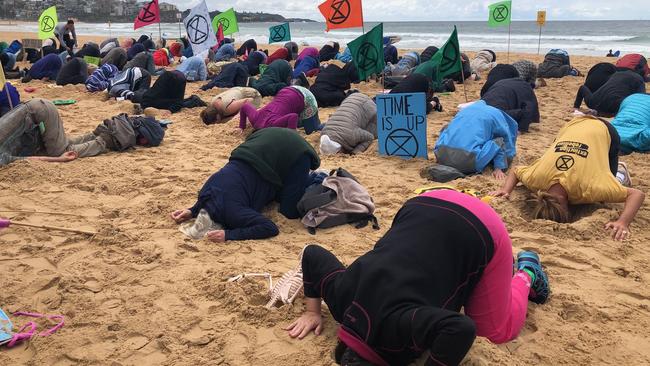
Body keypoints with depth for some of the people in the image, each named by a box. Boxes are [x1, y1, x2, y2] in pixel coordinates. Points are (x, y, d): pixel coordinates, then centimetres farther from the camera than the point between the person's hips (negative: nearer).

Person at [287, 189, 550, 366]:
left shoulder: (395, 325, -33)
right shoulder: (341, 299, -12)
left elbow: (462, 329, -51)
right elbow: (312, 254, 5)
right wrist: (312, 313, 10)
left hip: (477, 231, -6)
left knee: (498, 330, 6)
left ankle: (526, 270, 29)